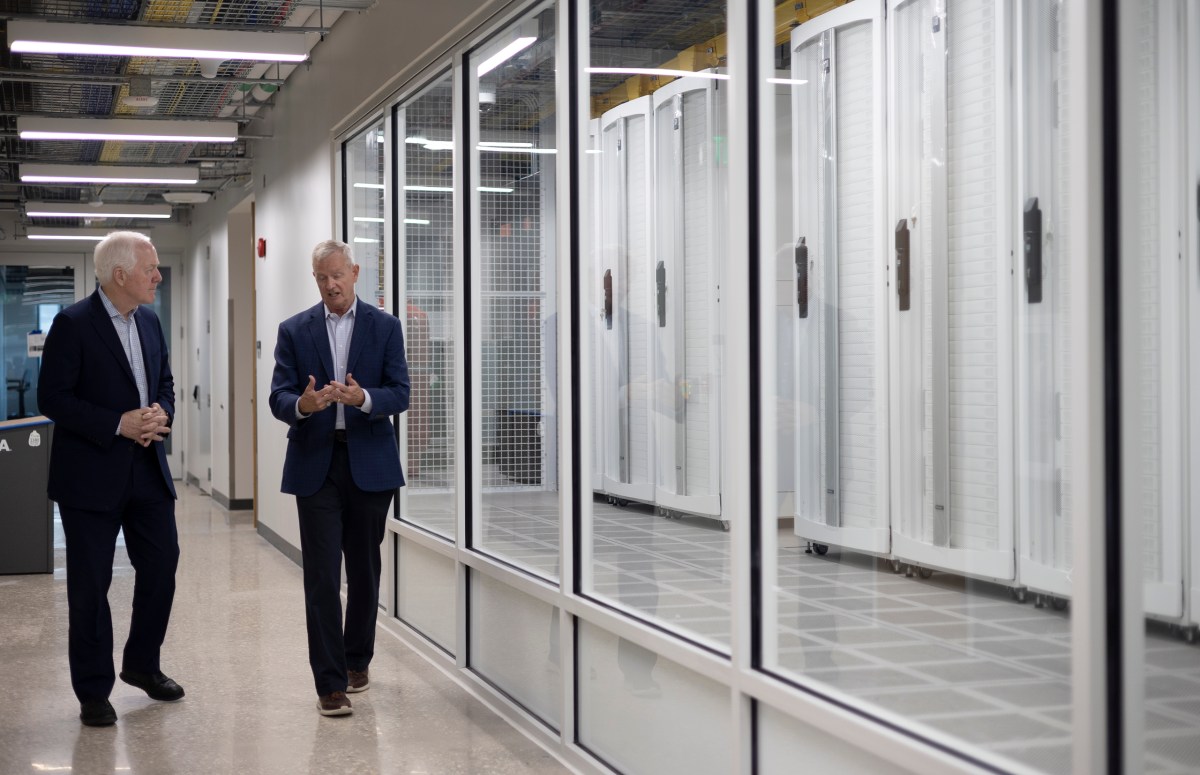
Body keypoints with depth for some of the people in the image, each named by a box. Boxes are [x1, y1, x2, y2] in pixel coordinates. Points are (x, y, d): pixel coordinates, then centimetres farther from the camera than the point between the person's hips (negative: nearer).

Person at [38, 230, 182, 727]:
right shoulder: (72, 324, -12)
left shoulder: (149, 322, 9)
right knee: (90, 584, 2)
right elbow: (52, 397, -15)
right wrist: (118, 424, -20)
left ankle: (142, 664, 30)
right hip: (91, 474, -6)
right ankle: (94, 691, 12)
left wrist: (162, 412, -3)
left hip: (148, 469, 7)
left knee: (161, 565, 11)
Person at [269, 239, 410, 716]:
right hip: (315, 465, -1)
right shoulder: (294, 331, 5)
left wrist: (362, 398, -23)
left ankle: (357, 660, 29)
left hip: (369, 463, 1)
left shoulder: (385, 327, 4)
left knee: (364, 569, 11)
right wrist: (302, 404, -25)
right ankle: (330, 681, -3)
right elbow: (278, 397, -1)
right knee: (322, 574, -5)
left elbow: (400, 394, -3)